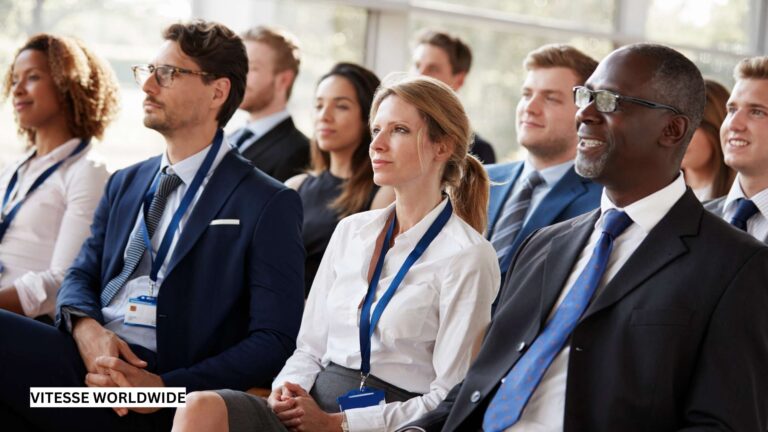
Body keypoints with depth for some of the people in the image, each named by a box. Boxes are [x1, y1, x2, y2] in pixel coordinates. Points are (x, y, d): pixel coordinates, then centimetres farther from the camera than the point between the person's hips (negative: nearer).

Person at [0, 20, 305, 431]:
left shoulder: (268, 206, 0)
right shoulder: (124, 184, 22)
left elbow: (275, 341, -5)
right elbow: (81, 275, 18)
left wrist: (165, 387, -16)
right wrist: (87, 328, -8)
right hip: (88, 356, 7)